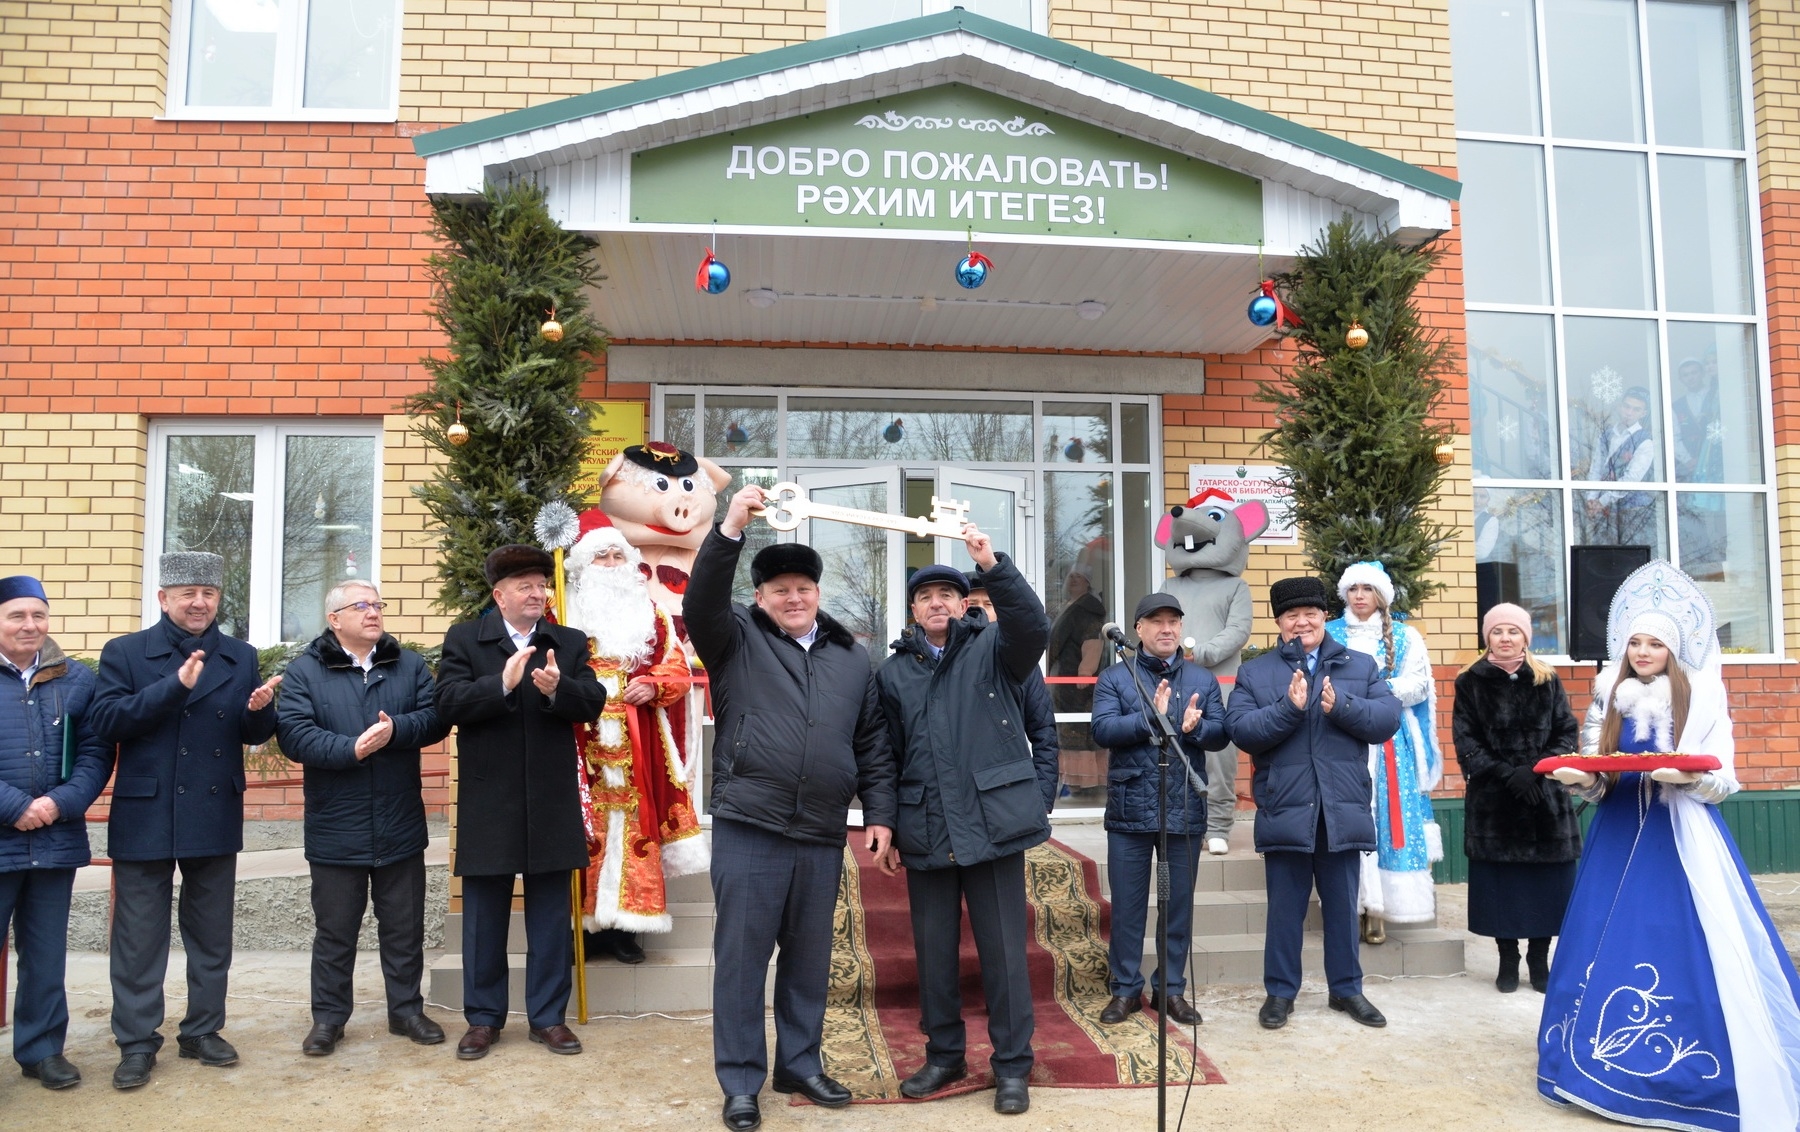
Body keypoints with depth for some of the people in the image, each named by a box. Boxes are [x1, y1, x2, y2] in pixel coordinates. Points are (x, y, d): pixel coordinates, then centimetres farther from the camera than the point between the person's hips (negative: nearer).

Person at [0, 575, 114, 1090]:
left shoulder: (77, 678, 3)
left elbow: (96, 752, 2)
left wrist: (62, 803, -13)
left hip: (56, 841, 2)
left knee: (46, 954, 13)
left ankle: (41, 1048, 26)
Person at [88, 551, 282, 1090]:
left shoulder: (241, 657, 7)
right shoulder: (125, 652, -1)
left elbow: (254, 734, 6)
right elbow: (106, 721, -13)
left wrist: (259, 709, -17)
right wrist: (175, 686, -23)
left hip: (215, 818, 3)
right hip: (145, 817, -3)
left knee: (212, 935, 12)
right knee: (139, 938, 5)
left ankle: (203, 1030, 25)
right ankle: (137, 1043, 16)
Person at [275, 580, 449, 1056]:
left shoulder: (409, 665, 5)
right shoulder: (305, 670, -2)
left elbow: (435, 718, -4)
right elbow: (293, 733, -14)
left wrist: (397, 730, -21)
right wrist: (350, 749, -24)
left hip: (400, 826, 2)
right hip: (336, 829, -2)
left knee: (405, 927, 12)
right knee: (334, 930, 10)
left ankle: (406, 1009, 26)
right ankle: (328, 1017, 24)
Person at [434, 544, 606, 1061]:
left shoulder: (570, 644, 8)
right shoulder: (464, 639, 2)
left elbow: (593, 703, -3)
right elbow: (448, 703, -10)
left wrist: (558, 688, -23)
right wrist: (502, 682, -24)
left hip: (552, 803, 2)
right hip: (487, 804, -1)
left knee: (551, 916, 9)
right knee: (484, 916, 9)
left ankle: (548, 1016, 21)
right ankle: (483, 1017, 23)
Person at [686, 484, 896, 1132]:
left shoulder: (851, 658, 11)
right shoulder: (737, 640, 2)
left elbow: (873, 744, 13)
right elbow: (702, 601, -18)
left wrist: (880, 814, 6)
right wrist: (730, 529, -29)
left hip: (822, 836, 3)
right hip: (748, 829, -3)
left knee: (809, 957, 13)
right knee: (742, 956, 3)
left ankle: (800, 1065, 29)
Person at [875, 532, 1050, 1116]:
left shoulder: (993, 649, 3)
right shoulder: (893, 671, 10)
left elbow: (1035, 627, -19)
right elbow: (887, 756, 12)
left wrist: (992, 564, -31)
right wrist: (885, 829, 8)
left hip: (992, 823, -3)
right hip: (925, 833, 3)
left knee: (1003, 950, 4)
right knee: (933, 950, 12)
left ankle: (1012, 1065, 18)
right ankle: (944, 1055, 29)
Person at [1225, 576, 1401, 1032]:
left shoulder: (1361, 666, 9)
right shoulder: (1254, 673, 5)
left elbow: (1388, 718, -3)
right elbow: (1241, 730, -9)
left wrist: (1341, 706, -18)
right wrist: (1289, 707, -20)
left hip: (1344, 811, 1)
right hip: (1285, 811, -1)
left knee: (1343, 906, 13)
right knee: (1285, 909, 8)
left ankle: (1346, 988, 28)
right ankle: (1280, 991, 20)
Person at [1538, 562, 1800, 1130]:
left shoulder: (1703, 698, -2)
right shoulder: (1608, 696, 7)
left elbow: (1722, 782, -5)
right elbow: (1594, 776, 9)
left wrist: (1687, 777, -25)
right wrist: (1580, 778, -12)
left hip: (1683, 837, -3)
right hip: (1619, 833, 3)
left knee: (1687, 948, -5)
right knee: (1609, 947, 6)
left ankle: (1699, 1070, 6)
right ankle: (1606, 1059, 18)